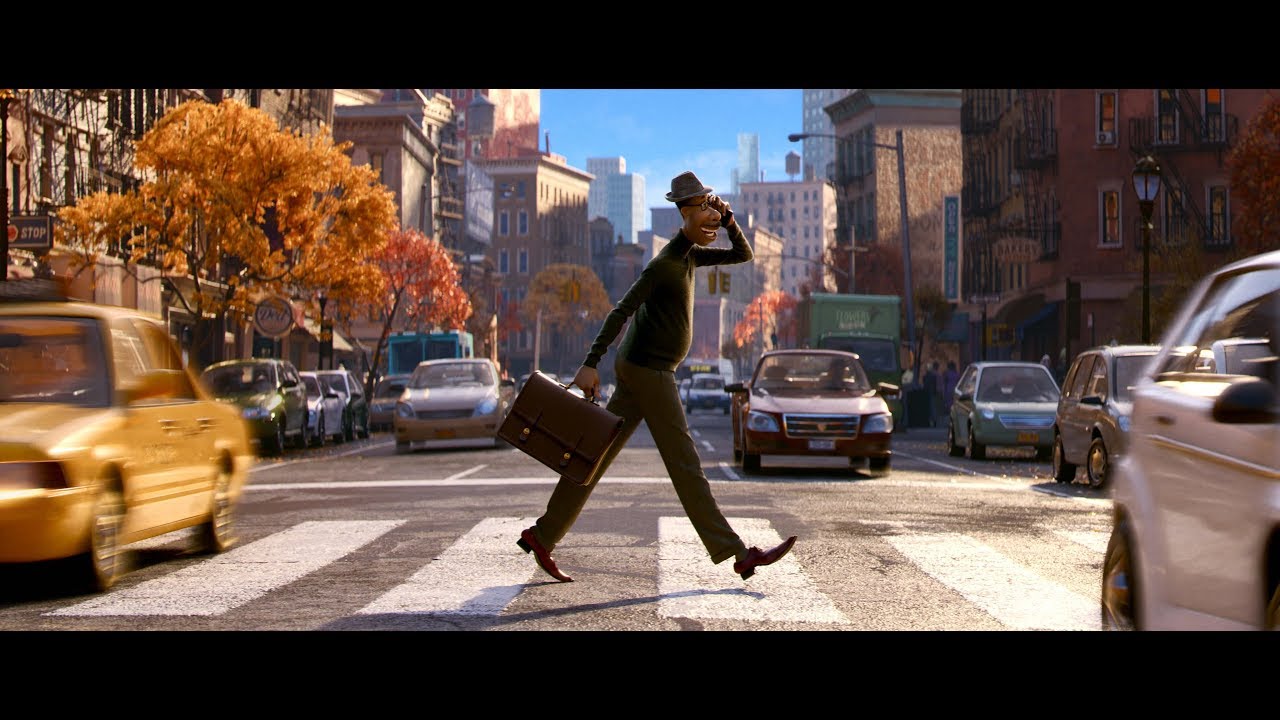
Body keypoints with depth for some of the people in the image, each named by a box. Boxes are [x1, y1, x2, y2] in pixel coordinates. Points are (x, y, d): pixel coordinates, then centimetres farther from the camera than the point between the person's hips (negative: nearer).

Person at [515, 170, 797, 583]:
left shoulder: (689, 254, 15)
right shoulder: (666, 262, -14)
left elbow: (743, 255, 21)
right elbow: (622, 311, -19)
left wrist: (728, 219, 3)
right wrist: (591, 363, -24)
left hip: (637, 370, 10)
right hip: (648, 369, -10)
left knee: (598, 455, 9)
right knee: (685, 465, -8)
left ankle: (542, 536, 11)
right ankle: (738, 554, -7)